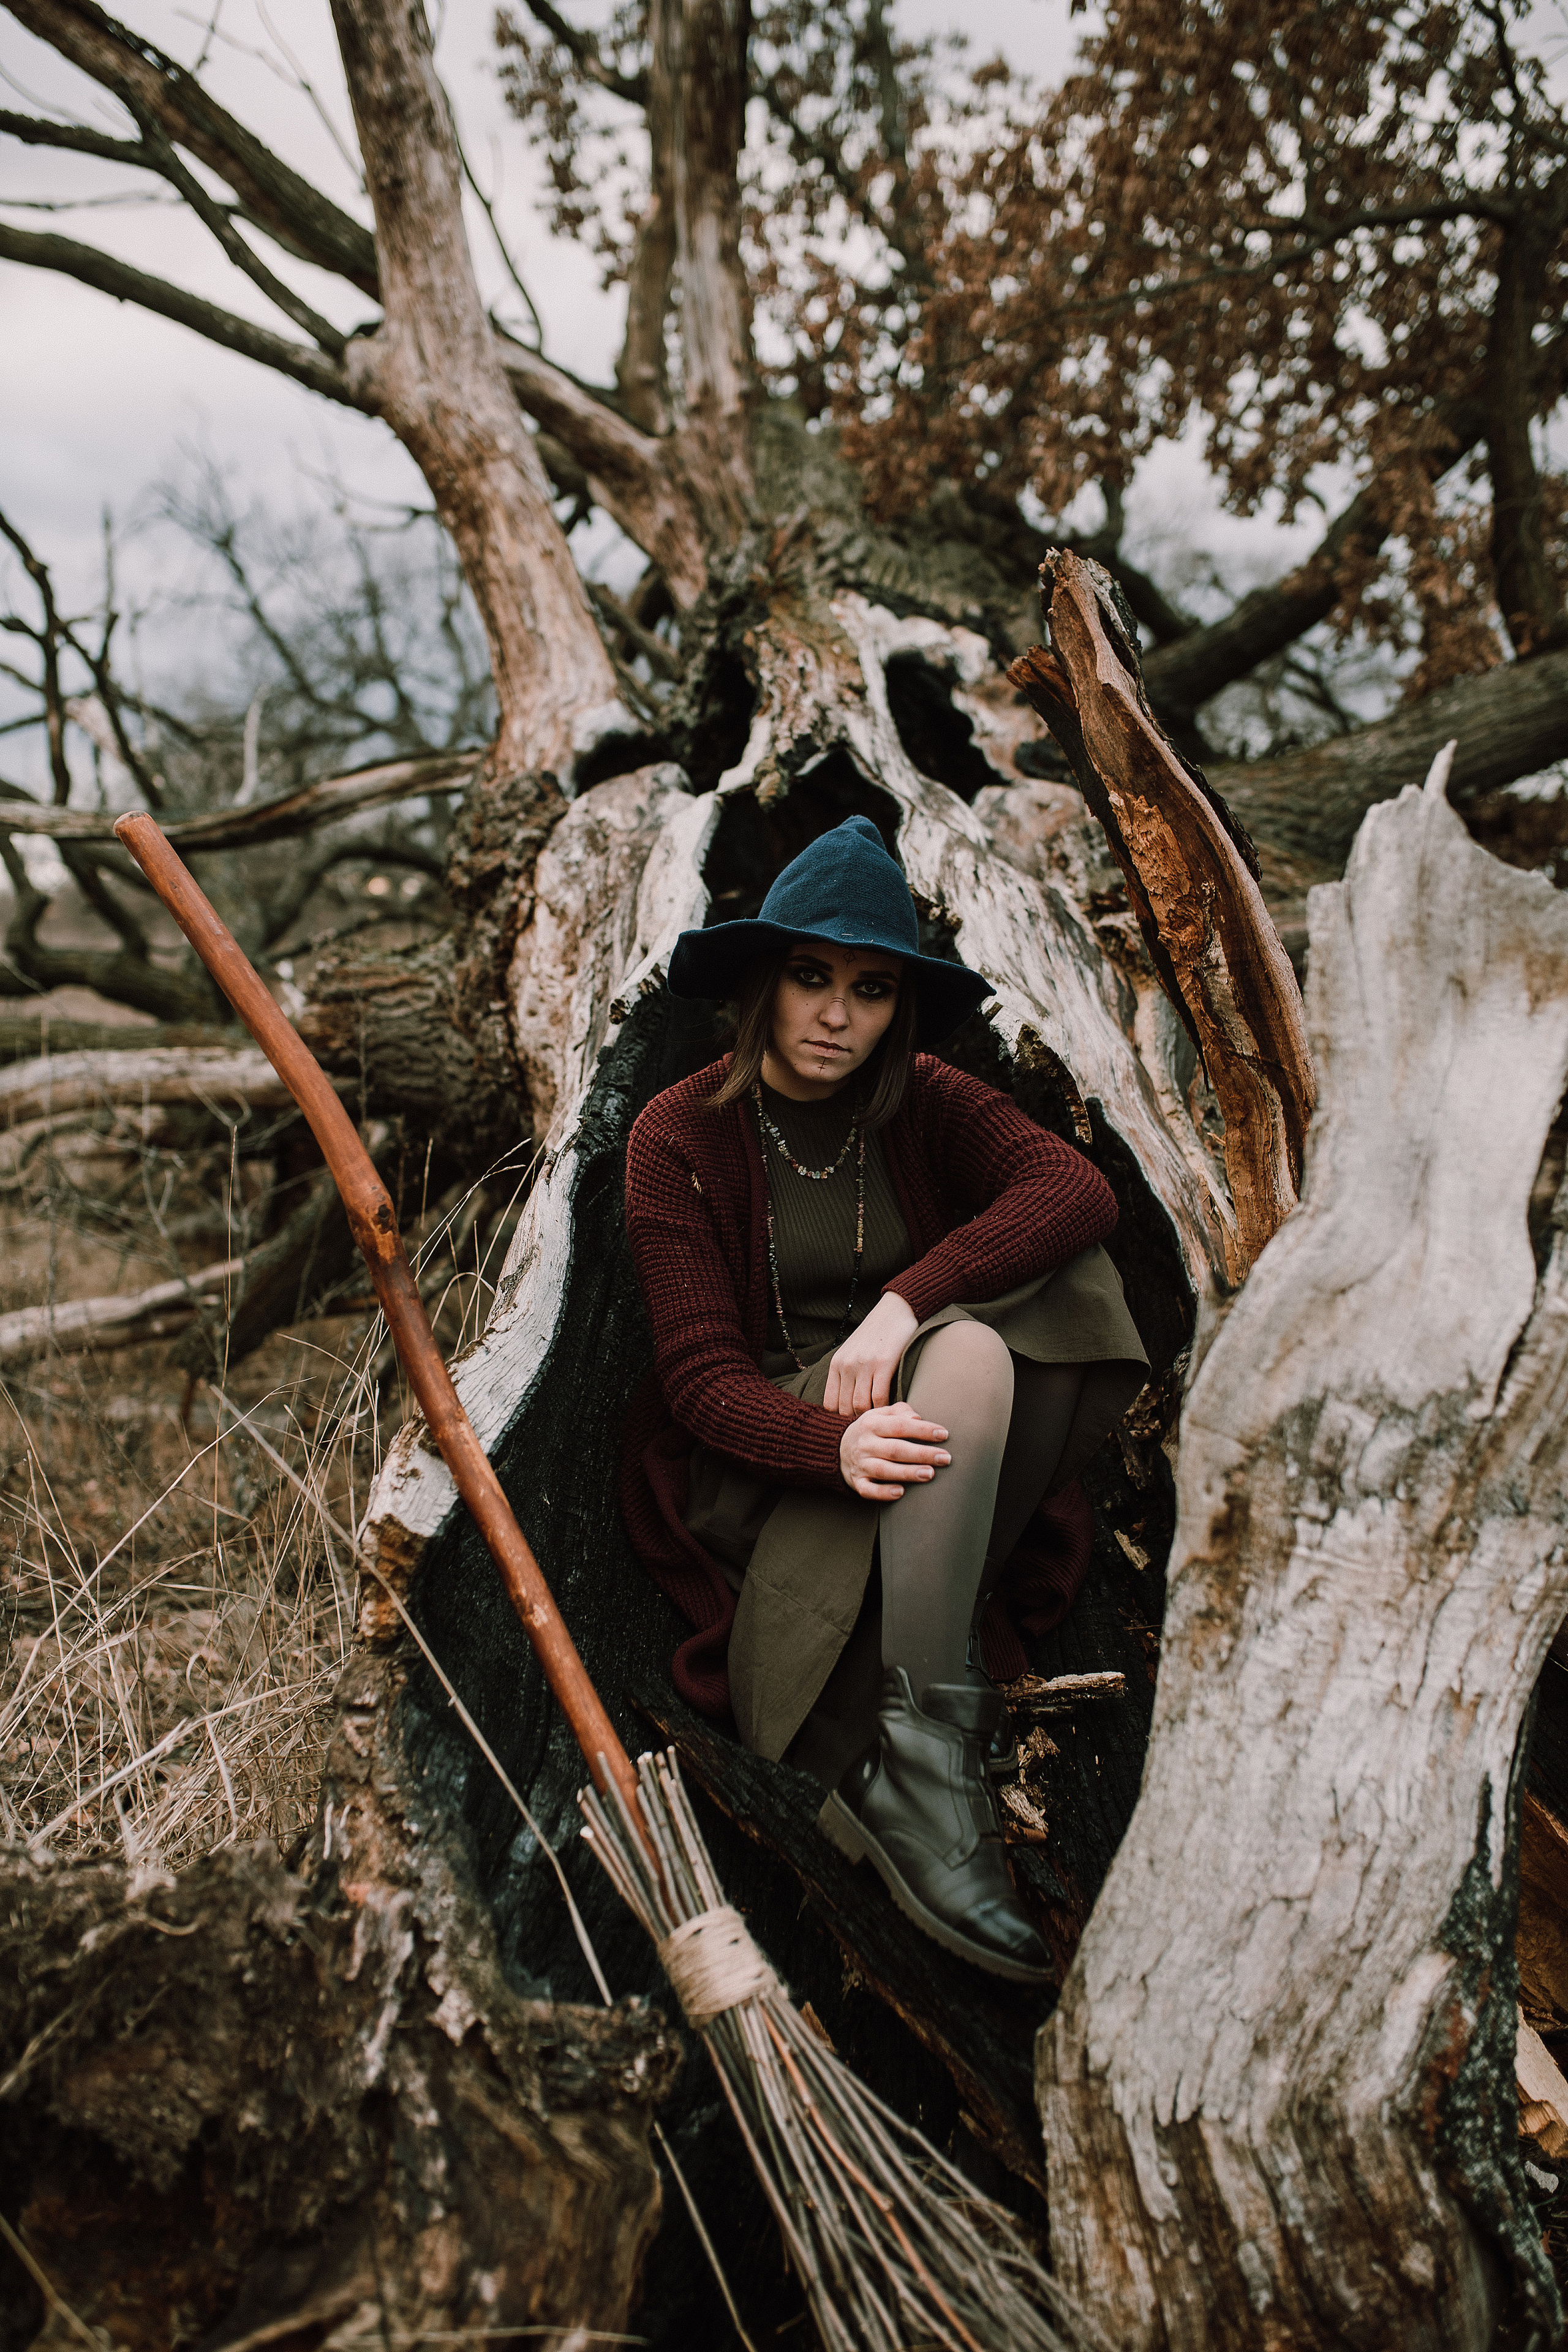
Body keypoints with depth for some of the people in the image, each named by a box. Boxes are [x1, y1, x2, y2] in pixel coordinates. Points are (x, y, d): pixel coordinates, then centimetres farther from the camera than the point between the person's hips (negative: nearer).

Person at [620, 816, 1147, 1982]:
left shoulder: (924, 1102, 2)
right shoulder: (681, 1135, -8)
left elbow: (1078, 1189, -18)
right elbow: (700, 1372, -15)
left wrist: (902, 1305, -32)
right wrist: (837, 1442, -37)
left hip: (914, 1436, 4)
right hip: (761, 1453, -4)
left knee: (1072, 1274, -22)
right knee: (965, 1355, -33)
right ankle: (922, 1754, -31)